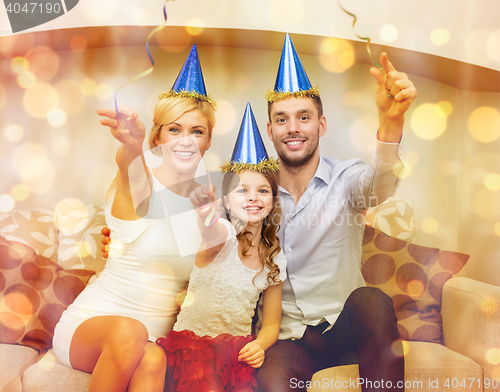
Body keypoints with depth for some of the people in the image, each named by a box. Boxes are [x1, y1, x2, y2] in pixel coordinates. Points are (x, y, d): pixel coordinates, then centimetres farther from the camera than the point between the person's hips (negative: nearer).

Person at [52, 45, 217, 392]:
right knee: (128, 331, -35)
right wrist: (132, 145, -58)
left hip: (156, 338, 3)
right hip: (89, 324, -2)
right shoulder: (140, 185, -10)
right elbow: (135, 181, -38)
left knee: (153, 362, -32)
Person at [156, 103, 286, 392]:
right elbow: (214, 237, -37)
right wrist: (205, 214, -60)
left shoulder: (276, 259, 3)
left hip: (237, 345, 4)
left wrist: (259, 345, -12)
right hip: (190, 338, -3)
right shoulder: (224, 233, -10)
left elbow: (271, 322, 9)